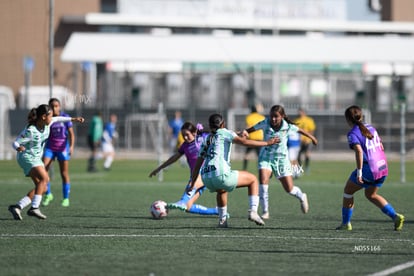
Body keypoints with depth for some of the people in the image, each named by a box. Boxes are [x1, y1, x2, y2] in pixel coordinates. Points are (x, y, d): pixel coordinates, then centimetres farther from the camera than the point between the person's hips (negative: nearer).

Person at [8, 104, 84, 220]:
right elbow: (15, 143, -20)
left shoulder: (47, 124, -3)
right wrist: (18, 148, -43)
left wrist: (74, 119, 22)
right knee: (44, 178, -29)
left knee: (42, 188, 1)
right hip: (27, 157, -9)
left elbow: (57, 119, 19)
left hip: (36, 158, 9)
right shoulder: (30, 131, -24)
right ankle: (34, 208, -35)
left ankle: (17, 207, 0)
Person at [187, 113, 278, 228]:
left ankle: (222, 220, 33)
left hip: (206, 178, 6)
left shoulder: (206, 140, 27)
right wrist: (266, 143, -2)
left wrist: (192, 184, 36)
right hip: (221, 174, -6)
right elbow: (243, 141, -6)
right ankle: (253, 212, -2)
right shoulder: (224, 132, 10)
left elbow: (197, 164, 28)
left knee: (222, 190, 41)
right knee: (253, 179, 13)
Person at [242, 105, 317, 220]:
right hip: (266, 157, 0)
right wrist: (245, 132, -43)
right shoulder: (265, 124, -16)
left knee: (289, 189, 1)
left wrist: (311, 137, 22)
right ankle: (265, 211, -10)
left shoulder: (288, 127, -14)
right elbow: (252, 129, -18)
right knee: (263, 180, -24)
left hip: (281, 158, 0)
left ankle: (302, 197, 39)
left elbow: (299, 130, 4)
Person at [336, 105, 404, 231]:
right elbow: (381, 147, 16)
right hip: (382, 168, 7)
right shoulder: (371, 128, 13)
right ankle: (395, 216, 10)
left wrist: (359, 172, -23)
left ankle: (346, 223, 17)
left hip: (369, 168, -7)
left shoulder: (353, 133, -9)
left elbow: (359, 151, -23)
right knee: (371, 195, 25)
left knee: (348, 191, 14)